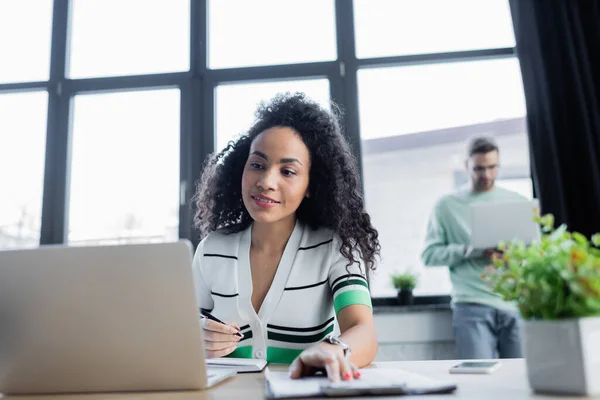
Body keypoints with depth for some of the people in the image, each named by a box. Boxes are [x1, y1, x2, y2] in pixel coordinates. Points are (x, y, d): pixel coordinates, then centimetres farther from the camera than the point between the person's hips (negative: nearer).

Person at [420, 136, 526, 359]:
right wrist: (470, 251, -13)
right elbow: (429, 255, 1)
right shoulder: (447, 205, 6)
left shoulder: (517, 202, 13)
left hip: (518, 304, 3)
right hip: (473, 307, -2)